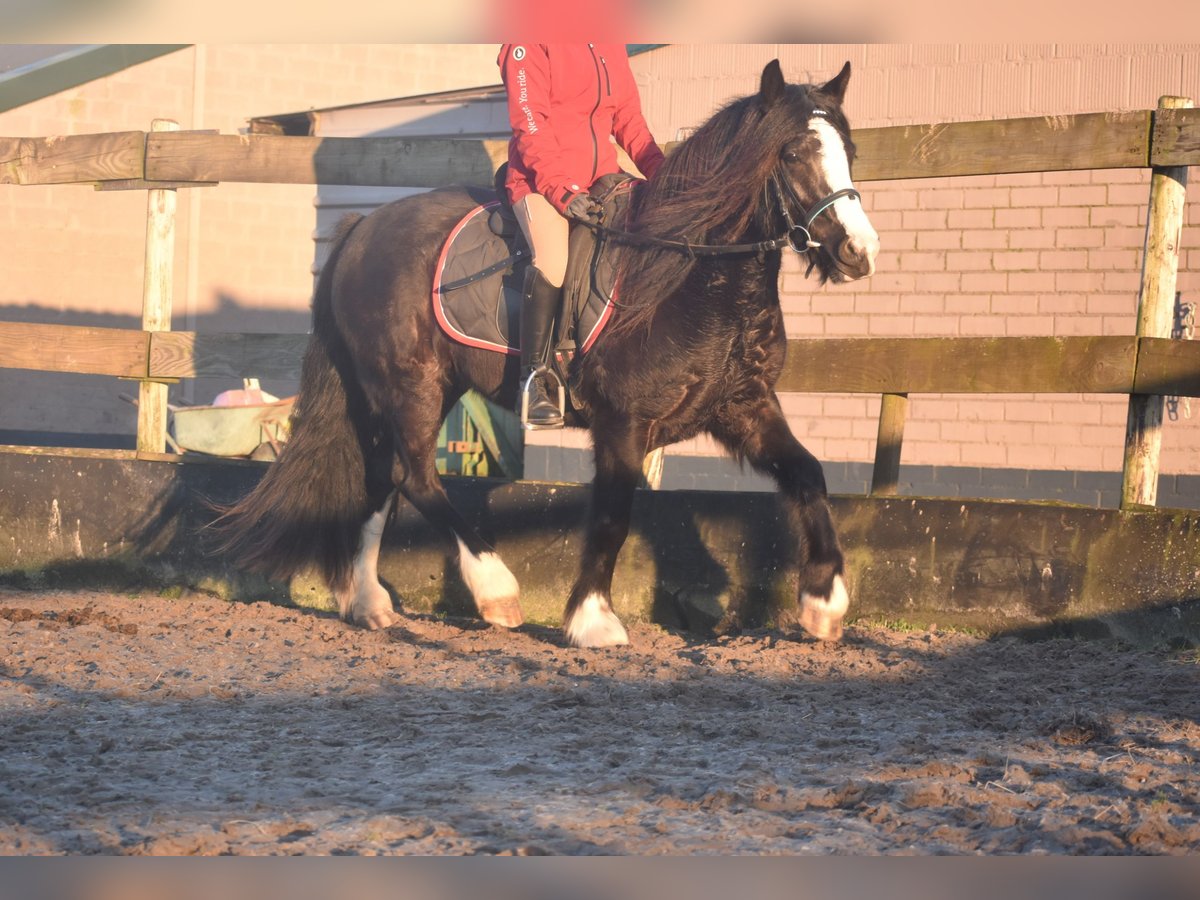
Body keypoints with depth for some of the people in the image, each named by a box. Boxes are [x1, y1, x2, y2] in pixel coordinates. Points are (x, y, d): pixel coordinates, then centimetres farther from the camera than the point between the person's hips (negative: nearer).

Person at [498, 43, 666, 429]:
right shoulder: (529, 44, -6)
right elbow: (530, 122, -13)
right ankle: (533, 385, -22)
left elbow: (627, 117, 15)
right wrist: (561, 190, -21)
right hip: (542, 179, -7)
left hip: (601, 177, 7)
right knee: (553, 259, -30)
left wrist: (659, 170, 2)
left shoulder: (611, 47, 14)